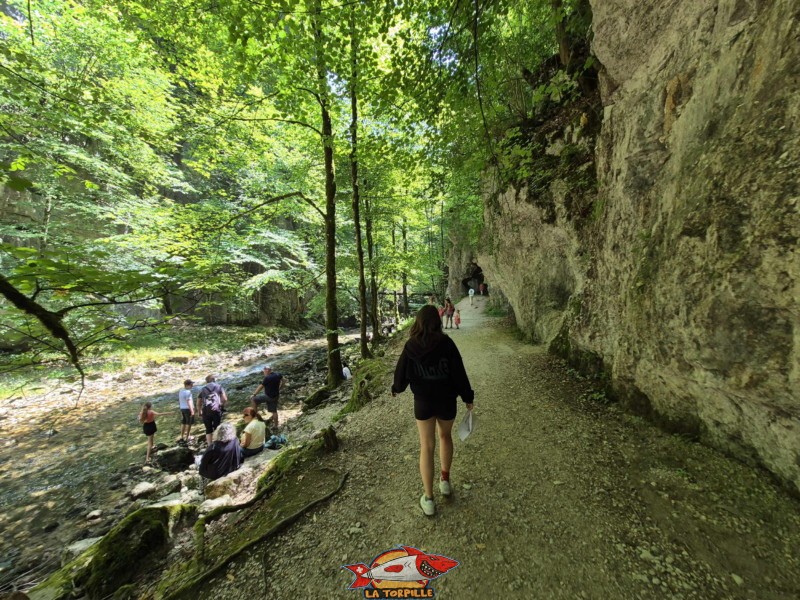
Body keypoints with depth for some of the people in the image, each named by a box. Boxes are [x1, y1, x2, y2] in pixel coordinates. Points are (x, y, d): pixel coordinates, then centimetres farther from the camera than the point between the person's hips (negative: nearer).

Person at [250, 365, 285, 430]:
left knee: (253, 399, 6)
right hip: (276, 396, 7)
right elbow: (284, 380, 13)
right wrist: (279, 388, 20)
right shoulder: (278, 375, -1)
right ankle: (275, 425, 25)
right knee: (274, 411, 17)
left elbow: (260, 387, -12)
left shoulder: (267, 378, -21)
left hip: (269, 397, -7)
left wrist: (254, 394, 2)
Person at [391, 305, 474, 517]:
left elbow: (401, 371, -1)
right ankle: (445, 480, 41)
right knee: (445, 437, 26)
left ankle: (428, 499, 22)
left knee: (426, 447, 13)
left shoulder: (410, 346, -12)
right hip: (446, 400, 0)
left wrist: (396, 388, 19)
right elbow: (459, 372, -13)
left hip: (423, 402, 0)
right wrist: (468, 397, 0)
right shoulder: (446, 343, -17)